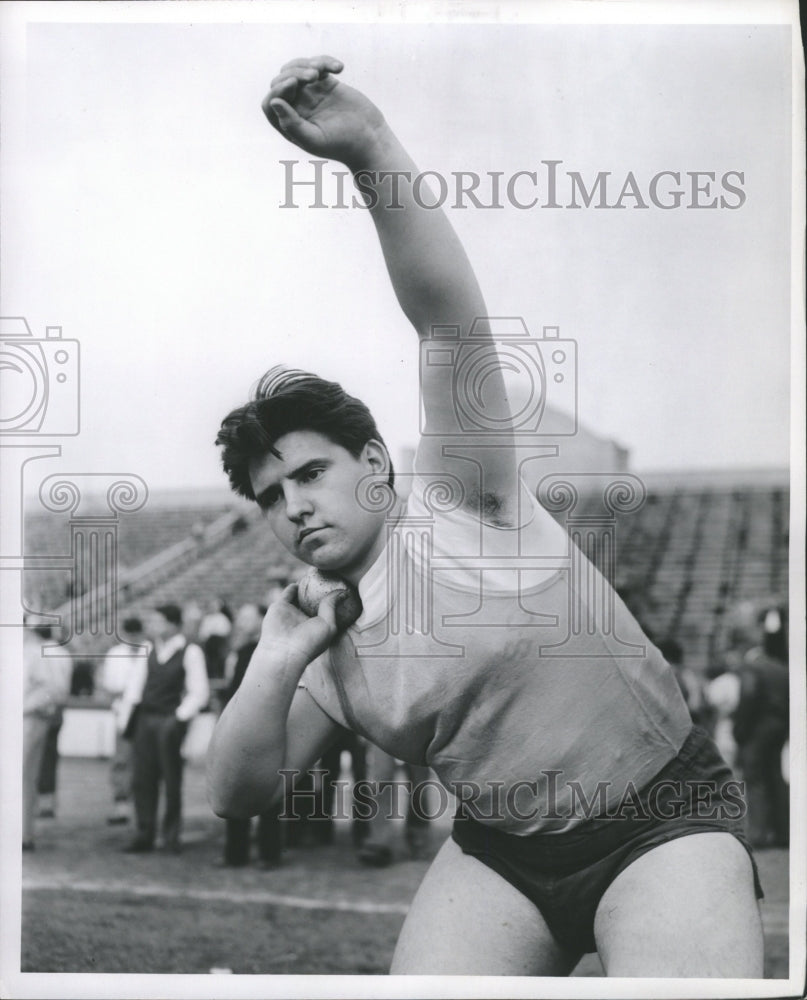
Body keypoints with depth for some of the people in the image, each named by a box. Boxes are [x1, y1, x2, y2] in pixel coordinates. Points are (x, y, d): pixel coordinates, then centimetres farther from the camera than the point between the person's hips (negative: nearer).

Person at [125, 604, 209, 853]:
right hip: (145, 719, 6)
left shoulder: (189, 652, -7)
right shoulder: (150, 651, 12)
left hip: (170, 722, -5)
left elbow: (199, 693, -9)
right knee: (143, 779, 5)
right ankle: (145, 834, 13)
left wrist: (178, 718, -15)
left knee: (171, 781, 1)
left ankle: (171, 835, 12)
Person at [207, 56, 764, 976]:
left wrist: (373, 149, -36)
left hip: (662, 823, -5)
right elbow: (237, 793, 4)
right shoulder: (326, 647, 6)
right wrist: (274, 666, -11)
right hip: (498, 855, 5)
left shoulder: (458, 496, -8)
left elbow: (450, 316, -23)